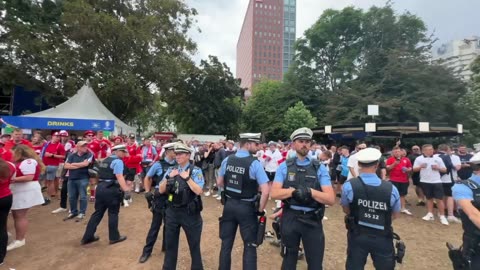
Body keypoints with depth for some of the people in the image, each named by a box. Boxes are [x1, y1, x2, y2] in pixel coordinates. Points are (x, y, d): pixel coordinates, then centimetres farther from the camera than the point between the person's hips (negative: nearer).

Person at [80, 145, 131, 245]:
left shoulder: (105, 160, 18)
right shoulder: (118, 161, -11)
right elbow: (119, 177, -23)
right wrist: (126, 189, -29)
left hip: (100, 187, 9)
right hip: (111, 190, -8)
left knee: (98, 213, 16)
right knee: (113, 213, 4)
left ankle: (87, 237, 23)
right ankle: (114, 237, 16)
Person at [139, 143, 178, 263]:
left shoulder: (177, 165, -2)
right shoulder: (158, 164, -7)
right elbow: (147, 178, 3)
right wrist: (147, 192, -5)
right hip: (160, 198, -3)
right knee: (155, 225, 5)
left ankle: (166, 246, 34)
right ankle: (147, 251, 20)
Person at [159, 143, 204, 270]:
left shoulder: (196, 171, -10)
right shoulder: (171, 170, 3)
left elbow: (198, 191, -19)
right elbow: (161, 190, 2)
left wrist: (187, 178, -21)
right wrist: (168, 177, -12)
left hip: (190, 213, -4)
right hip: (172, 211, 4)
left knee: (194, 245, 15)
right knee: (170, 245, 22)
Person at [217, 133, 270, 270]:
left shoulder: (227, 160, -4)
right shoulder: (254, 163, -18)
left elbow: (219, 183, 7)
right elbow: (265, 191, -22)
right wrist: (260, 209, -8)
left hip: (229, 205, 5)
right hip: (246, 208, -4)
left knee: (226, 242, 20)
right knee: (250, 246, 13)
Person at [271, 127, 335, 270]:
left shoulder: (320, 168, -4)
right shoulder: (284, 167, -3)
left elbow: (331, 199, -11)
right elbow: (274, 193, -10)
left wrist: (310, 191, -24)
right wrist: (294, 191, -22)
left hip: (312, 220, 0)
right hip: (290, 218, 1)